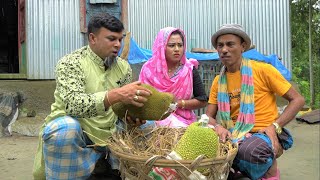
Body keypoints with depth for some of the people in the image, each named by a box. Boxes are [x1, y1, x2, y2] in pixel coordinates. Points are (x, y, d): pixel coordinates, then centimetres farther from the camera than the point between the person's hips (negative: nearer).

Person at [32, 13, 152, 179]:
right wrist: (116, 95, -43)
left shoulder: (124, 67, 4)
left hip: (107, 133, 5)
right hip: (72, 128, -4)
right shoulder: (70, 63, -12)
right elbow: (73, 104, -29)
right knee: (65, 129, -37)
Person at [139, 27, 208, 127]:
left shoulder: (190, 69, 1)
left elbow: (203, 101, 2)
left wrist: (178, 103, -10)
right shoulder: (149, 69, 0)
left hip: (184, 122, 0)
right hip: (155, 121, 1)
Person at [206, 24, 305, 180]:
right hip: (236, 135, 4)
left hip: (264, 133, -4)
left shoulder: (263, 70, -8)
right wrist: (218, 127, -16)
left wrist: (274, 127, -17)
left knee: (249, 151, -37)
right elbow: (209, 117, 7)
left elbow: (297, 100, -4)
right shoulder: (218, 81, 6)